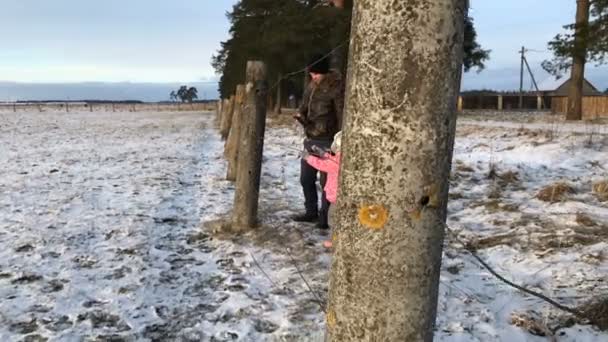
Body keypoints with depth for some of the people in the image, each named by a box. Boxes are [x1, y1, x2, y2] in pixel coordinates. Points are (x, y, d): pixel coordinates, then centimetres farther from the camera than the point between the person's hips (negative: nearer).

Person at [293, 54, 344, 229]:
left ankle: (325, 216, 8)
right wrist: (300, 115, -3)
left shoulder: (336, 88, -12)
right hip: (310, 140, 8)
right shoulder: (310, 87, 9)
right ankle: (311, 211, 27)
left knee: (326, 181, -1)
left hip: (327, 142, -8)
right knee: (306, 178, 13)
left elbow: (342, 115, -14)